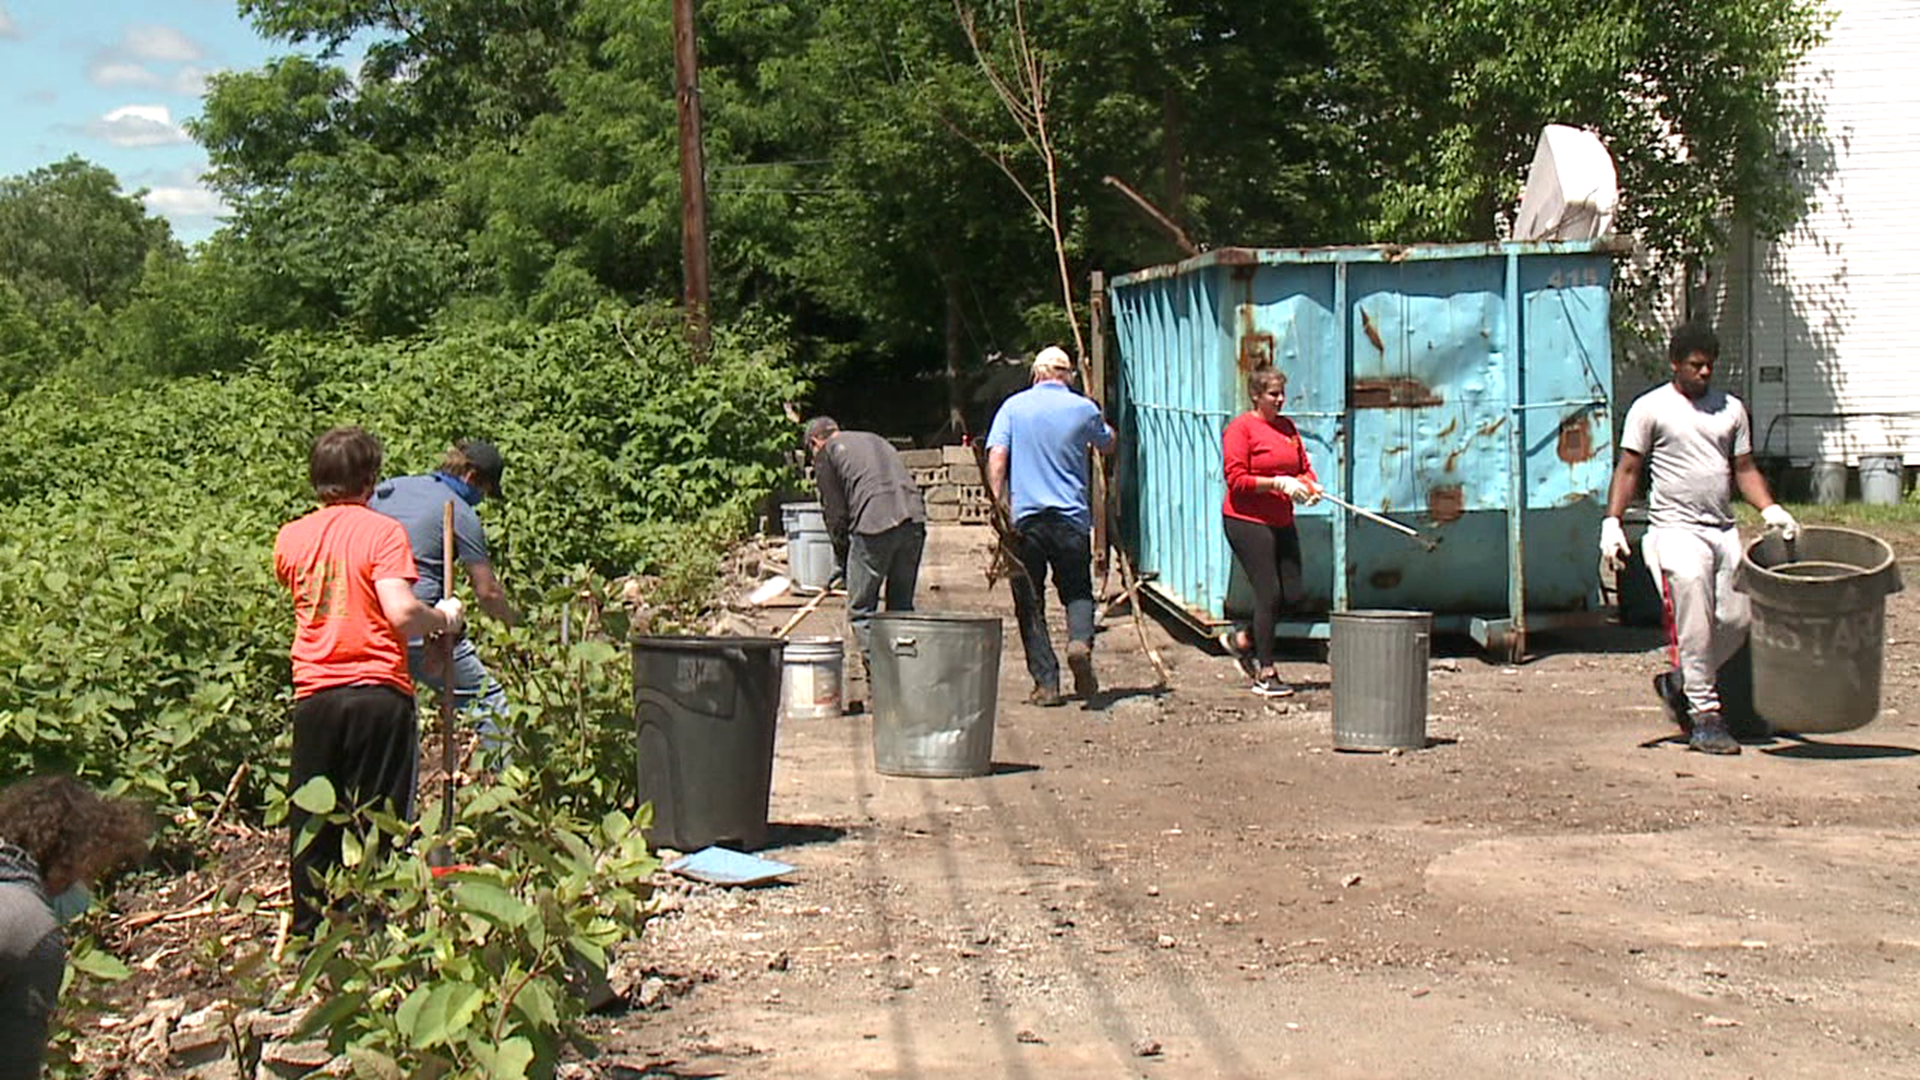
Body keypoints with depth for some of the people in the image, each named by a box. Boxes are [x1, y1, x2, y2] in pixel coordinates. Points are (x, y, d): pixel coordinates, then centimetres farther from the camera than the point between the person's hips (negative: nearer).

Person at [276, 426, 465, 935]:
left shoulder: (290, 537, 7)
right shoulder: (382, 531, -9)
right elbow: (401, 613, -19)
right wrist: (444, 617, -1)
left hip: (313, 695, 4)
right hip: (377, 692, -4)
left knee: (311, 818, 13)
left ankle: (311, 928, 20)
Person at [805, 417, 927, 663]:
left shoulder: (826, 452, 12)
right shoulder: (875, 440, 31)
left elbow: (834, 511, 9)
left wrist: (841, 561, 19)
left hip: (874, 523, -6)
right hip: (914, 521, 6)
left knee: (861, 610, 4)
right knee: (901, 607, 16)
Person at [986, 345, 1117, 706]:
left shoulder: (1013, 407, 3)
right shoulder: (1083, 409, 4)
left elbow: (996, 459, -7)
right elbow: (1108, 445, 22)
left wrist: (1000, 506, -6)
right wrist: (1103, 429, 42)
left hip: (1024, 516, 0)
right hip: (1071, 516, 0)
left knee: (1030, 602, 7)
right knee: (1077, 590, 14)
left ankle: (1046, 683, 3)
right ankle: (1080, 641, -16)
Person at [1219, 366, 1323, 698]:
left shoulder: (1287, 427, 13)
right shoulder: (1240, 428, -9)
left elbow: (1304, 467, 19)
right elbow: (1236, 479, -15)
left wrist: (1309, 485, -4)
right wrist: (1278, 483, -21)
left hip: (1281, 522, 8)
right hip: (1247, 521, -8)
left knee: (1292, 595, 5)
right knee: (1269, 595, -8)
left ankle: (1240, 639, 27)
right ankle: (1265, 676, 1)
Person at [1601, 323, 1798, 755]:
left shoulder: (1731, 408, 15)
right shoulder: (1650, 408, 2)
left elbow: (1744, 468, 17)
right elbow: (1627, 470, 1)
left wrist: (1770, 509, 1)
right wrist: (1612, 521, -11)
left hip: (1723, 528, 5)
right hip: (1676, 527, -5)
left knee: (1738, 618, -2)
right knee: (1695, 613, -18)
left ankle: (1679, 682, 22)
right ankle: (1705, 717, -12)